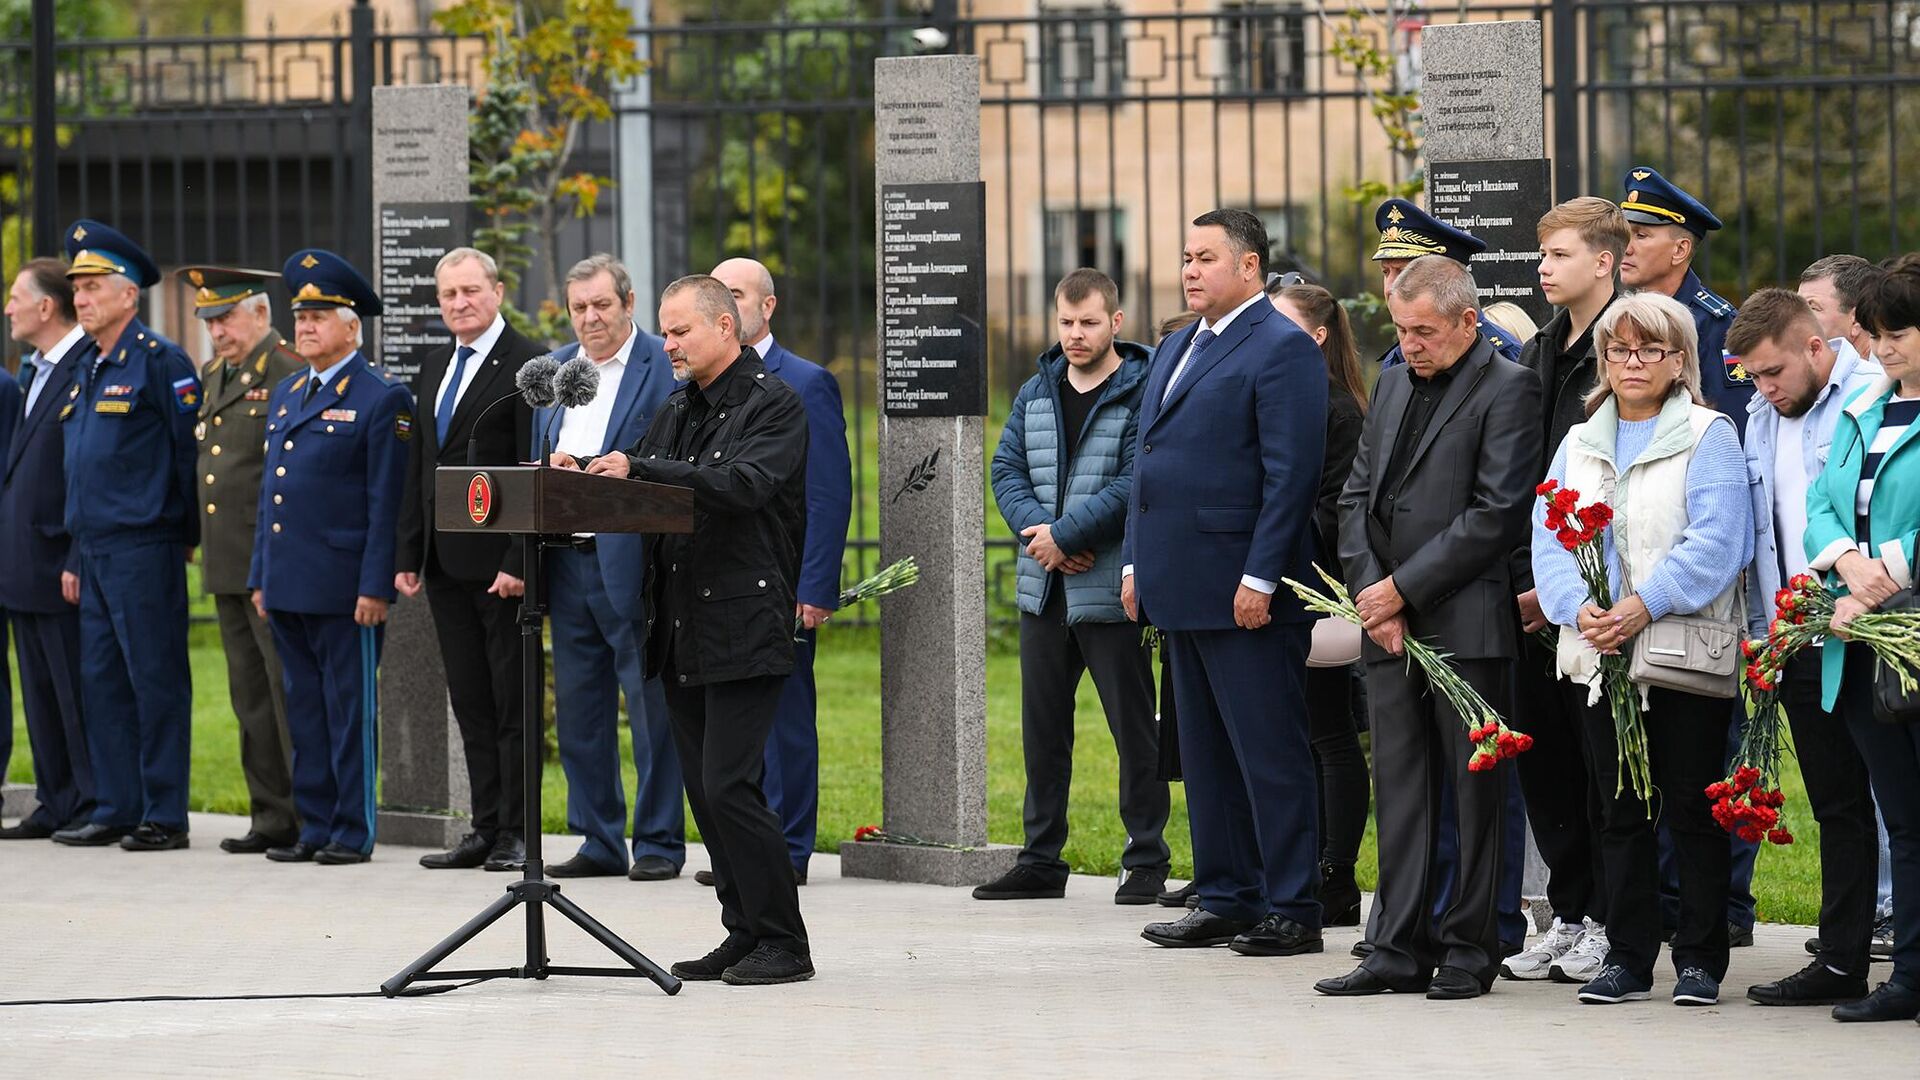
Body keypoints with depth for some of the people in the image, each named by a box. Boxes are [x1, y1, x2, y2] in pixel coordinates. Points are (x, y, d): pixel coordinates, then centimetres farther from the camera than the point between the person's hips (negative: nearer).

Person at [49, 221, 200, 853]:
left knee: (157, 682, -4)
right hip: (97, 555, 9)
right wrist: (76, 560, 18)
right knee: (102, 682, 9)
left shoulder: (159, 362, -9)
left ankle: (164, 817, -1)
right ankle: (115, 811, 15)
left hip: (145, 551, -9)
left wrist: (189, 537, -6)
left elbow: (193, 452, -9)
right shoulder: (88, 374, 17)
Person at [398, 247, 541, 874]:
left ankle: (516, 833, 2)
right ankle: (485, 829, 13)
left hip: (500, 564, -8)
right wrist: (408, 556, 13)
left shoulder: (526, 365, -9)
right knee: (471, 703, 9)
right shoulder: (433, 372, 16)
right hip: (446, 564, 8)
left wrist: (519, 562, -18)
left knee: (513, 702, -2)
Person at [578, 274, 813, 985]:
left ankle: (784, 943, -5)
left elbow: (743, 485, -22)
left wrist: (638, 468, -27)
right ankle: (744, 935, 15)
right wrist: (584, 476, -3)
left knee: (728, 786, -12)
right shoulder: (679, 409, 18)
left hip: (745, 627, -8)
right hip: (681, 633, 8)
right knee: (706, 793, 8)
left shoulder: (774, 405, -6)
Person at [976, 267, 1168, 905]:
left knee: (1133, 727, 0)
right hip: (1043, 589, 6)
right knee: (1042, 727, 11)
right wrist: (1037, 532, -11)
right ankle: (1041, 862, 19)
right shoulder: (1037, 392, 13)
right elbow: (1007, 470, 7)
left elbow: (1135, 483, -16)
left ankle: (1146, 862, 7)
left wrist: (1064, 536, -17)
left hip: (1111, 590, -6)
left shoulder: (1142, 393, -7)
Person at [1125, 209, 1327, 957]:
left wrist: (1259, 579, -19)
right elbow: (1147, 461, 23)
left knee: (1270, 754, -4)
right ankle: (1225, 901, 18)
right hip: (1183, 588, 9)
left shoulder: (1282, 349, -9)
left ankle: (1291, 909, -1)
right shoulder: (1175, 350, 18)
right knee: (1206, 755, 12)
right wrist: (1136, 563, 15)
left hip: (1246, 593, -9)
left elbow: (1292, 472, -16)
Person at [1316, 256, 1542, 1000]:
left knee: (1475, 791, 0)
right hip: (1389, 628, 7)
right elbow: (1357, 495, 16)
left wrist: (1403, 589, -12)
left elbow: (1498, 514, -13)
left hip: (1467, 625, -7)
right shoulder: (1392, 386, 17)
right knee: (1400, 787, 6)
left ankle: (1468, 949, 5)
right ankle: (1402, 949, 8)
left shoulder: (1507, 391, -6)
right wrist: (1370, 591, 0)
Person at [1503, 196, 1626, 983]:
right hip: (1534, 595, 7)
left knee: (1599, 757, -2)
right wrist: (1523, 579, 7)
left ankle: (1607, 924, 5)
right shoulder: (1537, 357, 15)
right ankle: (1568, 915, 17)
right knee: (1542, 755, 8)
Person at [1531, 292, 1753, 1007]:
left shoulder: (1709, 437, -1)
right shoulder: (1579, 445, 15)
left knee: (1693, 808, -1)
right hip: (1601, 653, 4)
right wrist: (1579, 608, -13)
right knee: (1619, 809, 7)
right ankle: (1626, 959, 12)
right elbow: (1549, 541, 6)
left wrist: (1644, 606, -21)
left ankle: (1700, 959, 6)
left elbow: (1716, 543, -12)